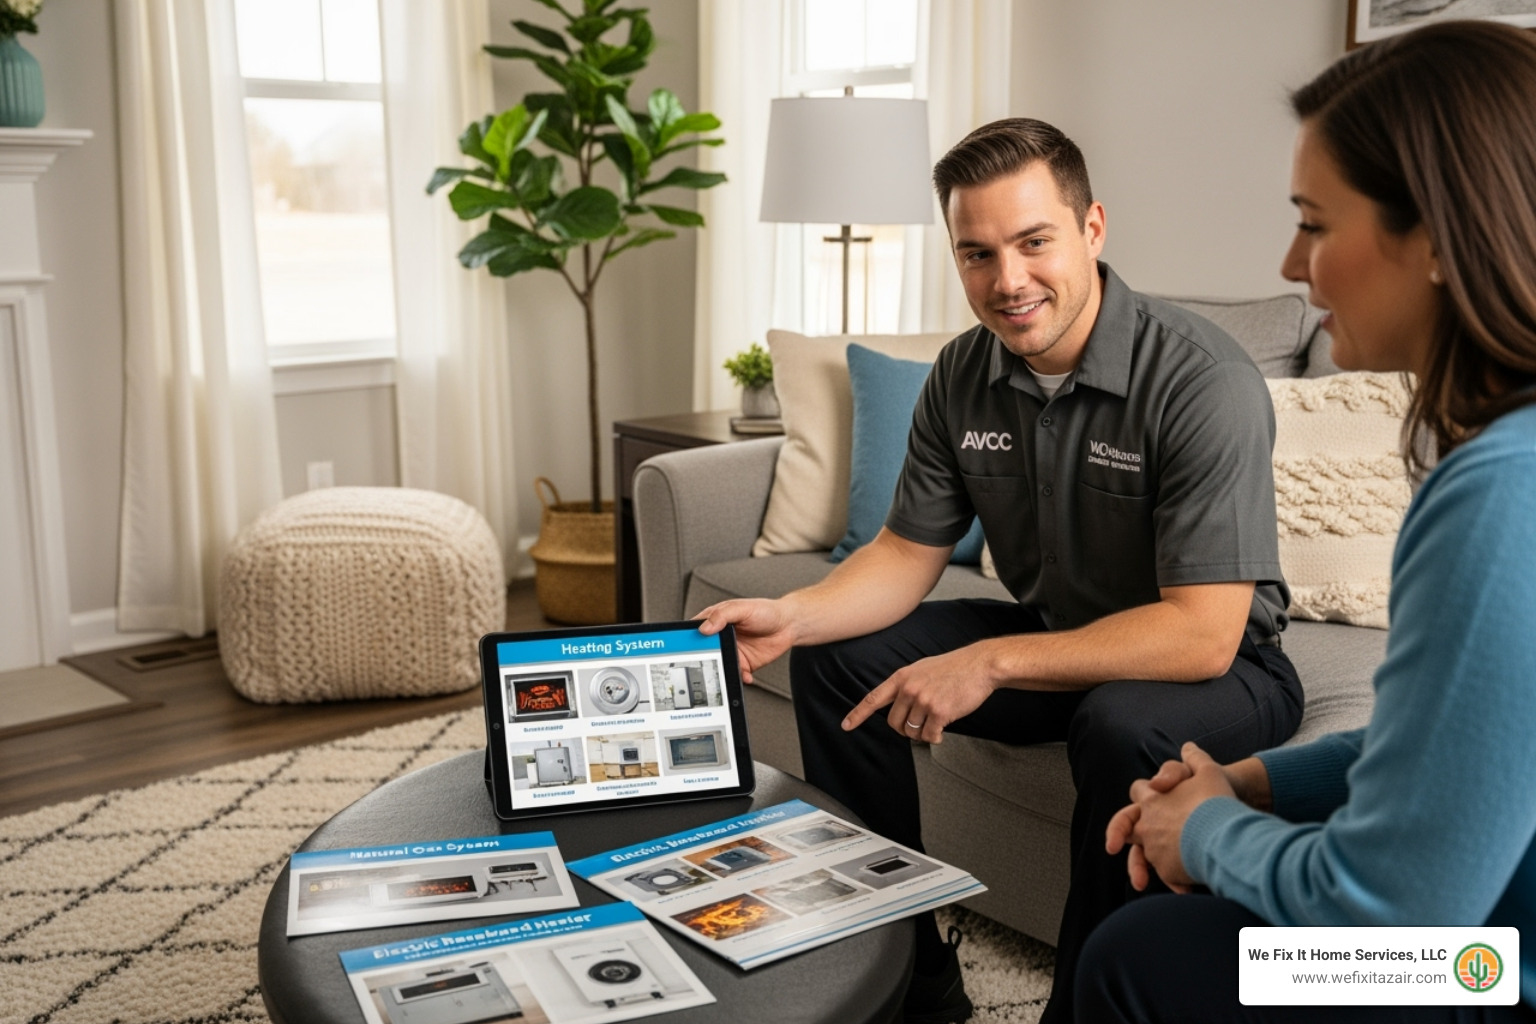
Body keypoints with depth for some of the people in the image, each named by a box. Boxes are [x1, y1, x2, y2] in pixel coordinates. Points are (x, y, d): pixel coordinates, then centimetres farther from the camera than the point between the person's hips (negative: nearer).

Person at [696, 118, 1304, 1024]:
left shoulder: (1204, 382, -27)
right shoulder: (964, 377, -6)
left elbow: (1202, 635, -30)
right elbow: (907, 555, 0)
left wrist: (993, 661, -32)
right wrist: (791, 616, -19)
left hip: (1221, 667, -6)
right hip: (1054, 644, 7)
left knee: (1123, 726, -38)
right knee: (837, 657, -3)